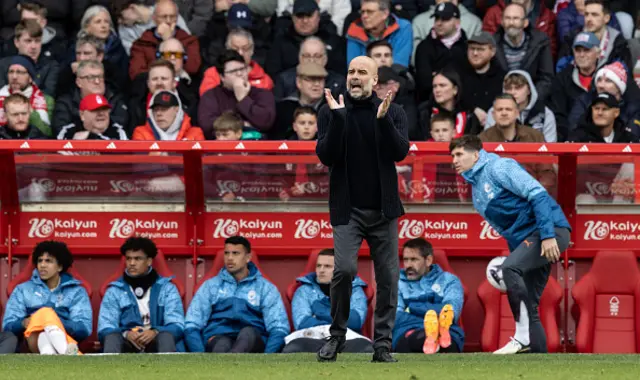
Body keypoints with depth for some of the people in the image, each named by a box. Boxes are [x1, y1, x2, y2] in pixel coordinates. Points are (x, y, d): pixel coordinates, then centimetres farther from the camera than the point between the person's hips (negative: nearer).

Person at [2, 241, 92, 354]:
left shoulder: (77, 292, 20)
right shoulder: (23, 290, 25)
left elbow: (84, 329, 6)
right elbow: (8, 325, 13)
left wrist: (56, 322, -12)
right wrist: (23, 323, -11)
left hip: (65, 339, 0)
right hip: (33, 339, 0)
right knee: (45, 312, -34)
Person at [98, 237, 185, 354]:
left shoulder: (166, 288, 12)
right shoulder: (115, 290, 13)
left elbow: (177, 326, 0)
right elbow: (105, 329, 2)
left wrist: (155, 332, -22)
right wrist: (127, 334, -21)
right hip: (127, 346, 0)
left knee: (166, 337, -35)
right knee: (112, 338, -35)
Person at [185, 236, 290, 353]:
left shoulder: (265, 288, 17)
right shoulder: (211, 286, 19)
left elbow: (279, 329, 5)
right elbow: (192, 326, 10)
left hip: (251, 344, -1)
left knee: (248, 332, -37)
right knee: (222, 345, -37)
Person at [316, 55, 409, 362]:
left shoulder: (393, 112, 4)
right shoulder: (330, 112, 2)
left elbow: (400, 152, -9)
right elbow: (326, 155, -9)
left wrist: (383, 119, -22)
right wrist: (338, 117, -19)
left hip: (383, 209, 2)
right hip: (347, 208, -2)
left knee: (388, 278, 0)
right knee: (345, 268, -18)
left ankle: (383, 344, 9)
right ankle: (336, 336, -1)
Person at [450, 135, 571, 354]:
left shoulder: (499, 168, -5)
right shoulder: (476, 193, 22)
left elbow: (538, 194, -16)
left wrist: (548, 235, -24)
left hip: (552, 229, -10)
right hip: (527, 240, 10)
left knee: (509, 268, -27)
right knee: (528, 303, 5)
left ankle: (523, 337, -25)